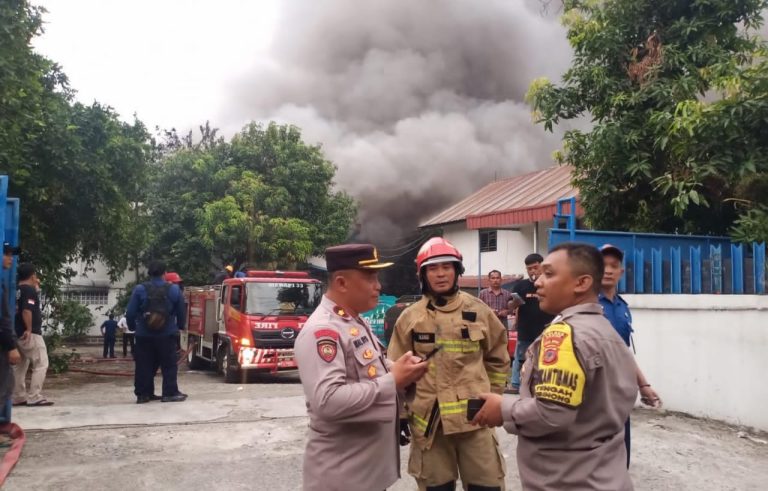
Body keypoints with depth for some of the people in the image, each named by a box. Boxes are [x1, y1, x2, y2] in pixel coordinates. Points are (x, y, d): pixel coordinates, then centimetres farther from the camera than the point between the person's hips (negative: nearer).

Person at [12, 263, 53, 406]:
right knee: (41, 364, -7)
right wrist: (29, 329, -23)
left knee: (20, 366, 13)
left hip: (18, 334, 10)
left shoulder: (17, 291, 13)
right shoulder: (29, 290, -13)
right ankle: (34, 397, -11)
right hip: (31, 334, -10)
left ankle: (18, 397, 16)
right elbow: (26, 311, -25)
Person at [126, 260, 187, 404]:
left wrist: (132, 327, 14)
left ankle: (143, 394, 12)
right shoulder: (174, 289, -2)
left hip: (144, 335, 1)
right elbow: (181, 312, 6)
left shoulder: (140, 289, -6)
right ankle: (170, 393, 4)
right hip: (167, 335, -1)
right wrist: (179, 326, 24)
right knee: (169, 365, 6)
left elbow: (131, 313, -3)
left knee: (144, 366, 9)